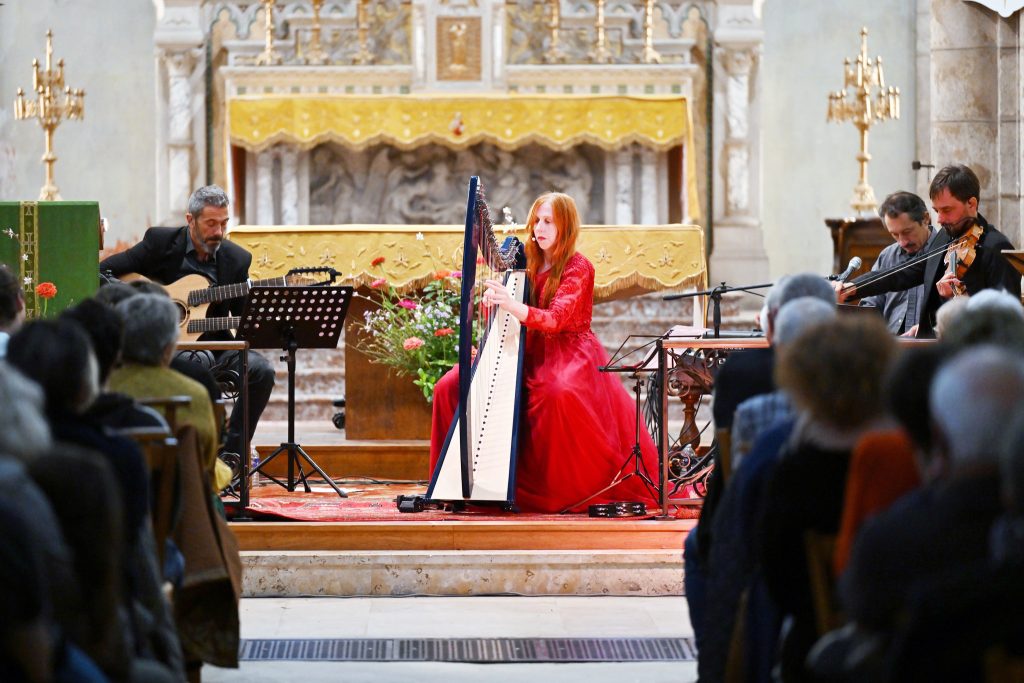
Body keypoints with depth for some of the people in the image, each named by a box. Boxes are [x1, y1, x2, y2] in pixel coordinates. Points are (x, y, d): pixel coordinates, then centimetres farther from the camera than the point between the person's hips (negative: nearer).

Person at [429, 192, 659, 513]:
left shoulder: (577, 267, -6)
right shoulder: (529, 265, 12)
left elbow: (556, 319, -20)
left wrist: (512, 305, -36)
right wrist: (492, 300, -14)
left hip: (570, 353, -6)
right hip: (532, 354, 6)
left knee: (560, 393, -41)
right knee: (450, 387, -10)